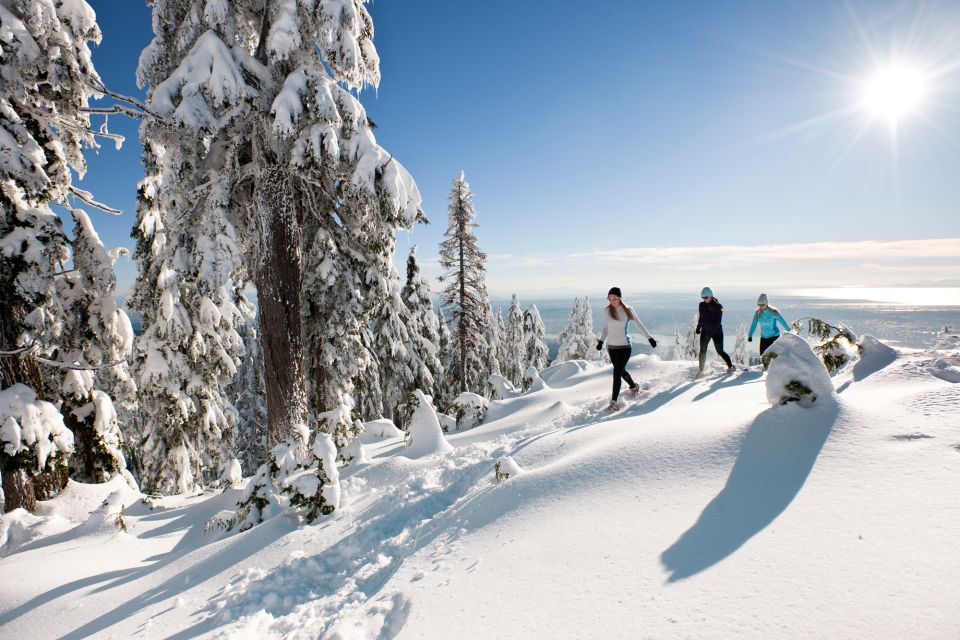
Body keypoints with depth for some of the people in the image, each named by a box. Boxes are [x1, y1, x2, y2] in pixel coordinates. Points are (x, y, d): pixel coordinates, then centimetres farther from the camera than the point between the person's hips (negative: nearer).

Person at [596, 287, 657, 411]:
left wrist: (650, 338, 8)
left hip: (624, 346, -4)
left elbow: (639, 325, 5)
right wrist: (601, 341, -1)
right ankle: (634, 386, 47)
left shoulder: (628, 310, -6)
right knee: (621, 371, 19)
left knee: (617, 373, -12)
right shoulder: (607, 311, 1)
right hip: (611, 347, 4)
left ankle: (613, 402, -6)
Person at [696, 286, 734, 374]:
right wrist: (698, 326, 10)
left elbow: (718, 321, -15)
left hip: (716, 331, -4)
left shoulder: (717, 306, -10)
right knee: (702, 351, -4)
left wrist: (713, 328, -26)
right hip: (705, 331, 4)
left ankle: (730, 366, 19)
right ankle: (701, 371, 0)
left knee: (720, 351, -1)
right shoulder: (702, 305, 4)